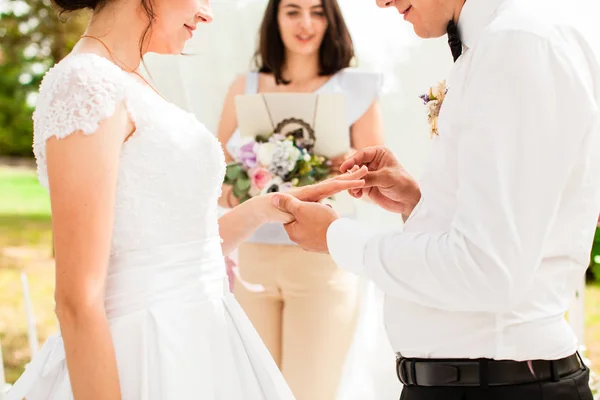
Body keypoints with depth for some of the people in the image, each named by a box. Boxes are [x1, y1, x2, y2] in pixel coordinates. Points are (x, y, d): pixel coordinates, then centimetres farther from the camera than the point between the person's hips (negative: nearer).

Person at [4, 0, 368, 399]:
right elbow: (79, 301, -20)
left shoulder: (124, 86, 11)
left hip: (190, 345, 9)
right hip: (150, 364, -9)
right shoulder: (86, 85, -17)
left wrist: (267, 208, 12)